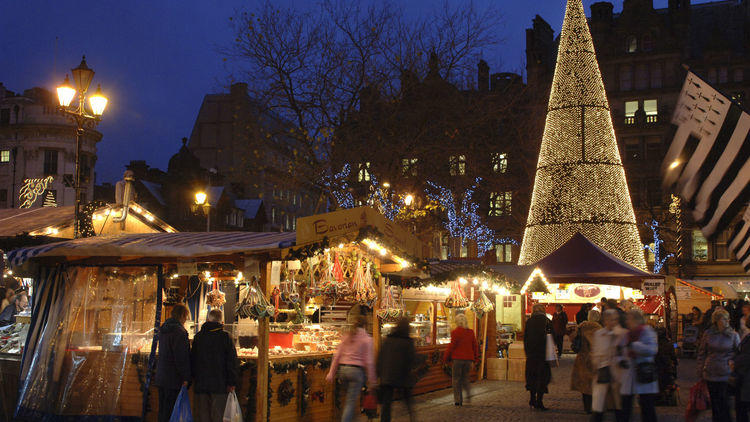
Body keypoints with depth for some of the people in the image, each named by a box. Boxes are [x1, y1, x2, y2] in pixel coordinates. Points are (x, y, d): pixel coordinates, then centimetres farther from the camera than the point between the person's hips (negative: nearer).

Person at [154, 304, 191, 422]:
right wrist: (185, 377, -14)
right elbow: (181, 357, -18)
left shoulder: (163, 329, 13)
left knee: (162, 410, 15)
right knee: (169, 411, -5)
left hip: (161, 376, 9)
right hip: (173, 378, -9)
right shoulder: (179, 331, -16)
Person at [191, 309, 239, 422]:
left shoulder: (198, 337, 5)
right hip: (220, 385, -3)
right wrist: (232, 383, -4)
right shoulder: (225, 336, -6)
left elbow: (192, 360, 12)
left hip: (200, 384, 3)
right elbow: (232, 361, -8)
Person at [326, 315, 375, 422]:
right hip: (356, 370, -5)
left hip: (342, 369, 5)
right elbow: (368, 360, -6)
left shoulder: (346, 337, 10)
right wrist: (370, 378, -1)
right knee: (351, 402, -1)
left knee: (350, 398, 22)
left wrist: (331, 373, 9)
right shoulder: (367, 339, -2)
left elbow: (337, 356, 7)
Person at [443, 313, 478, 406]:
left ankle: (458, 400, 5)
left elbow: (452, 346, -10)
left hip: (458, 358, -4)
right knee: (465, 378, 18)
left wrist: (446, 358, 1)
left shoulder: (455, 332, -11)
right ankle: (468, 392, -7)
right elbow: (475, 345, 11)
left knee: (456, 379, 6)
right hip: (468, 358, 4)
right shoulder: (471, 332, 5)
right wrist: (475, 357, 21)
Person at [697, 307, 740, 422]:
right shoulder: (708, 334, 0)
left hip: (726, 375, -2)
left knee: (724, 402, 1)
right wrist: (701, 371, 8)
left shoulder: (733, 335, -4)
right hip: (710, 373, 2)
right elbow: (701, 353, 8)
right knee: (714, 401, 11)